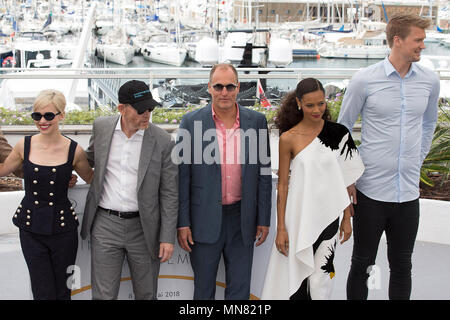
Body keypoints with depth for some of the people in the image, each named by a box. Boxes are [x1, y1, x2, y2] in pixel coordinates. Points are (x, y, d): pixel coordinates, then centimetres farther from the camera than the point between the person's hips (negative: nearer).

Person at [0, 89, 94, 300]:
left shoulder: (73, 151, -6)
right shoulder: (25, 146, -2)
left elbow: (91, 177, 12)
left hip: (62, 228, -1)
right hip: (30, 229, 1)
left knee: (62, 292, 10)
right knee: (43, 294, 3)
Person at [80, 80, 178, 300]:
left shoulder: (162, 142, -7)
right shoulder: (101, 127, -1)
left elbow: (169, 193, -3)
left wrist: (167, 238, -6)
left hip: (143, 227, -1)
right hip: (105, 223, 1)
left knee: (146, 295, 11)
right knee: (103, 295, 4)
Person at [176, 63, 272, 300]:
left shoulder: (256, 121, 1)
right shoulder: (191, 122, -3)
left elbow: (264, 173, 5)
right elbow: (182, 176, -2)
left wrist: (263, 219, 3)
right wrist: (183, 223, -4)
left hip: (242, 220, 2)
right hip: (205, 220, -1)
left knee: (240, 289, 10)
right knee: (203, 289, 11)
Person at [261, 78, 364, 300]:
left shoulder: (338, 133, 0)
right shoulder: (288, 138, -6)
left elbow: (345, 180, 6)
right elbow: (282, 186, -3)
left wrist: (347, 218, 6)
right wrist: (281, 228, -4)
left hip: (328, 217, 1)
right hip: (298, 219, -1)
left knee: (320, 280, 2)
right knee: (295, 279, 6)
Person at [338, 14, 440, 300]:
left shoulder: (430, 81, 3)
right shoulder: (364, 80, -7)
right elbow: (342, 129, 2)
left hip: (409, 192, 3)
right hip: (370, 191, -3)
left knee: (402, 266, 13)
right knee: (362, 264, 8)